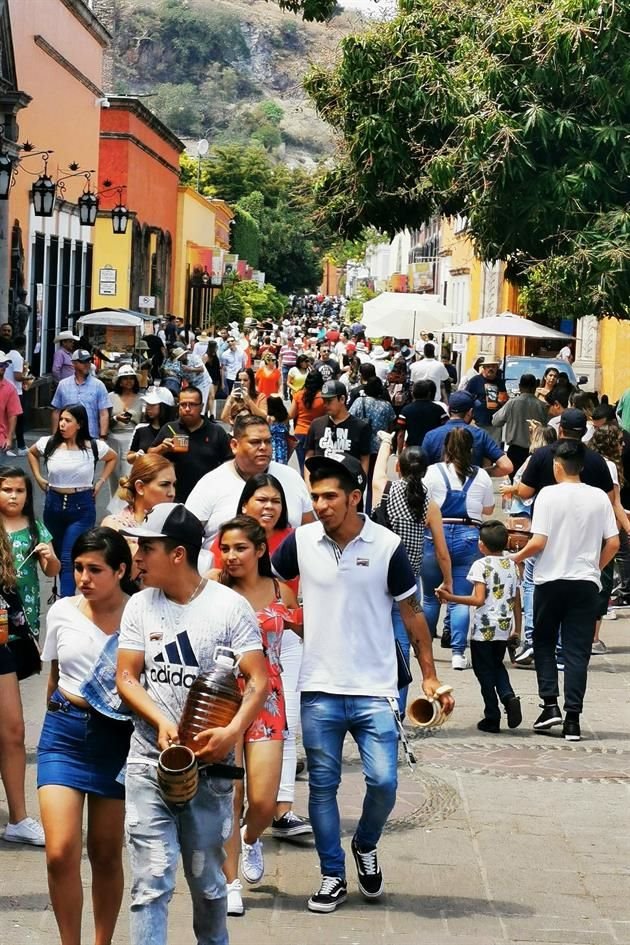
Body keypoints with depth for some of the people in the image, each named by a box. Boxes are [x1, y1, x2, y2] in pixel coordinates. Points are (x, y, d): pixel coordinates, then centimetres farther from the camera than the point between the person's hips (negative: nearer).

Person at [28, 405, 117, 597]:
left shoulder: (94, 447, -9)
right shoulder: (48, 444, -5)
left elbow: (113, 458, 12)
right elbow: (32, 453, 19)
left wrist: (100, 482, 5)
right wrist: (38, 478, 10)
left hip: (82, 506, -3)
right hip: (54, 504, 3)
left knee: (69, 558, -11)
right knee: (58, 555, 16)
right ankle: (64, 595, 33)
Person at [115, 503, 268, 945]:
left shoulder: (230, 606, -7)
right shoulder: (140, 605, 3)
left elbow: (259, 680, -10)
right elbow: (126, 677, 2)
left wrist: (233, 732, -27)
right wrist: (161, 723, -16)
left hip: (209, 766, -2)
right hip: (149, 763, 2)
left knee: (207, 881, 11)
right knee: (151, 881, -5)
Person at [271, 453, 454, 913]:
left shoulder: (387, 546, -7)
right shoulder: (301, 542, -2)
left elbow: (412, 613, 0)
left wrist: (430, 677, 1)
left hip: (374, 689, -2)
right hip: (319, 689, 2)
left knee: (383, 781, -9)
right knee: (323, 786, 7)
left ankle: (366, 846, 21)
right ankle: (333, 877, 20)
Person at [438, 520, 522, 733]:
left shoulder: (481, 565, -11)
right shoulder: (511, 565, 7)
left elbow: (479, 599, -20)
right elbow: (516, 601, 11)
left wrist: (451, 598, -16)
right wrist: (517, 629, 19)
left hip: (484, 629, -5)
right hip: (504, 628, 6)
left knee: (484, 672, 6)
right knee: (497, 666, 23)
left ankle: (492, 718, 8)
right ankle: (509, 697, -2)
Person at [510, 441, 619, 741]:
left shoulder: (549, 494, -8)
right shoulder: (599, 497, 1)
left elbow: (538, 542, -13)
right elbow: (613, 543, 1)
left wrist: (517, 557, 5)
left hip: (551, 580, -2)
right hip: (586, 582, 2)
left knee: (544, 642, 16)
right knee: (577, 651, 4)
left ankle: (550, 704, 4)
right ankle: (572, 719, 0)